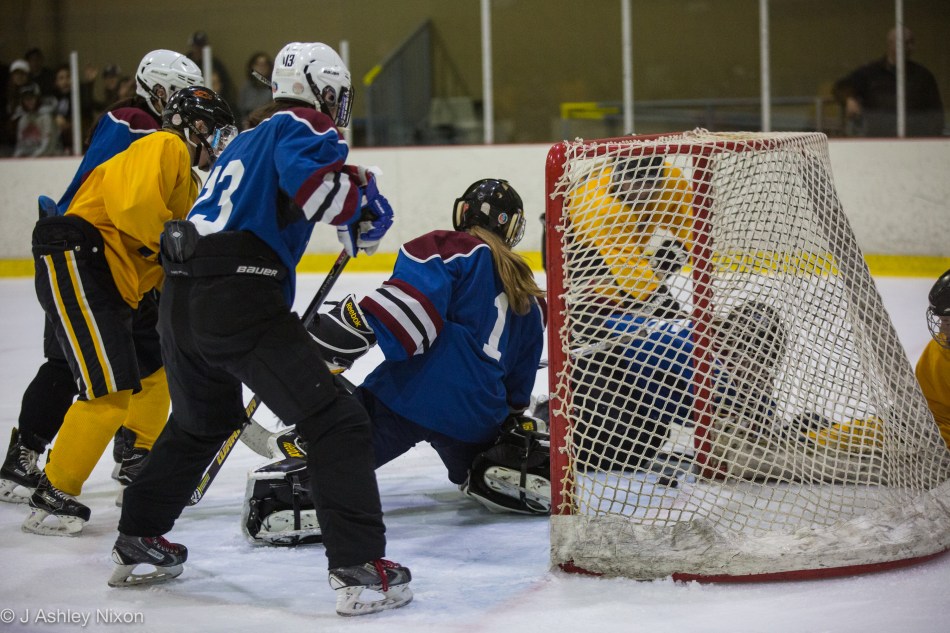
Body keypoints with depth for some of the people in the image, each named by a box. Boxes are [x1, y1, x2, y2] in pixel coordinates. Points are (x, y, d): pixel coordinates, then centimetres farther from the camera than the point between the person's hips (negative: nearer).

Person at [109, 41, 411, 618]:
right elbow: (311, 179, -21)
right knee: (337, 423, -6)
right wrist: (364, 203, -5)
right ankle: (360, 571, -13)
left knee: (202, 421, 32)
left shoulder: (250, 140, 29)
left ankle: (137, 546, 39)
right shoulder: (303, 125, 1)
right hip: (238, 298, -9)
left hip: (182, 301, 9)